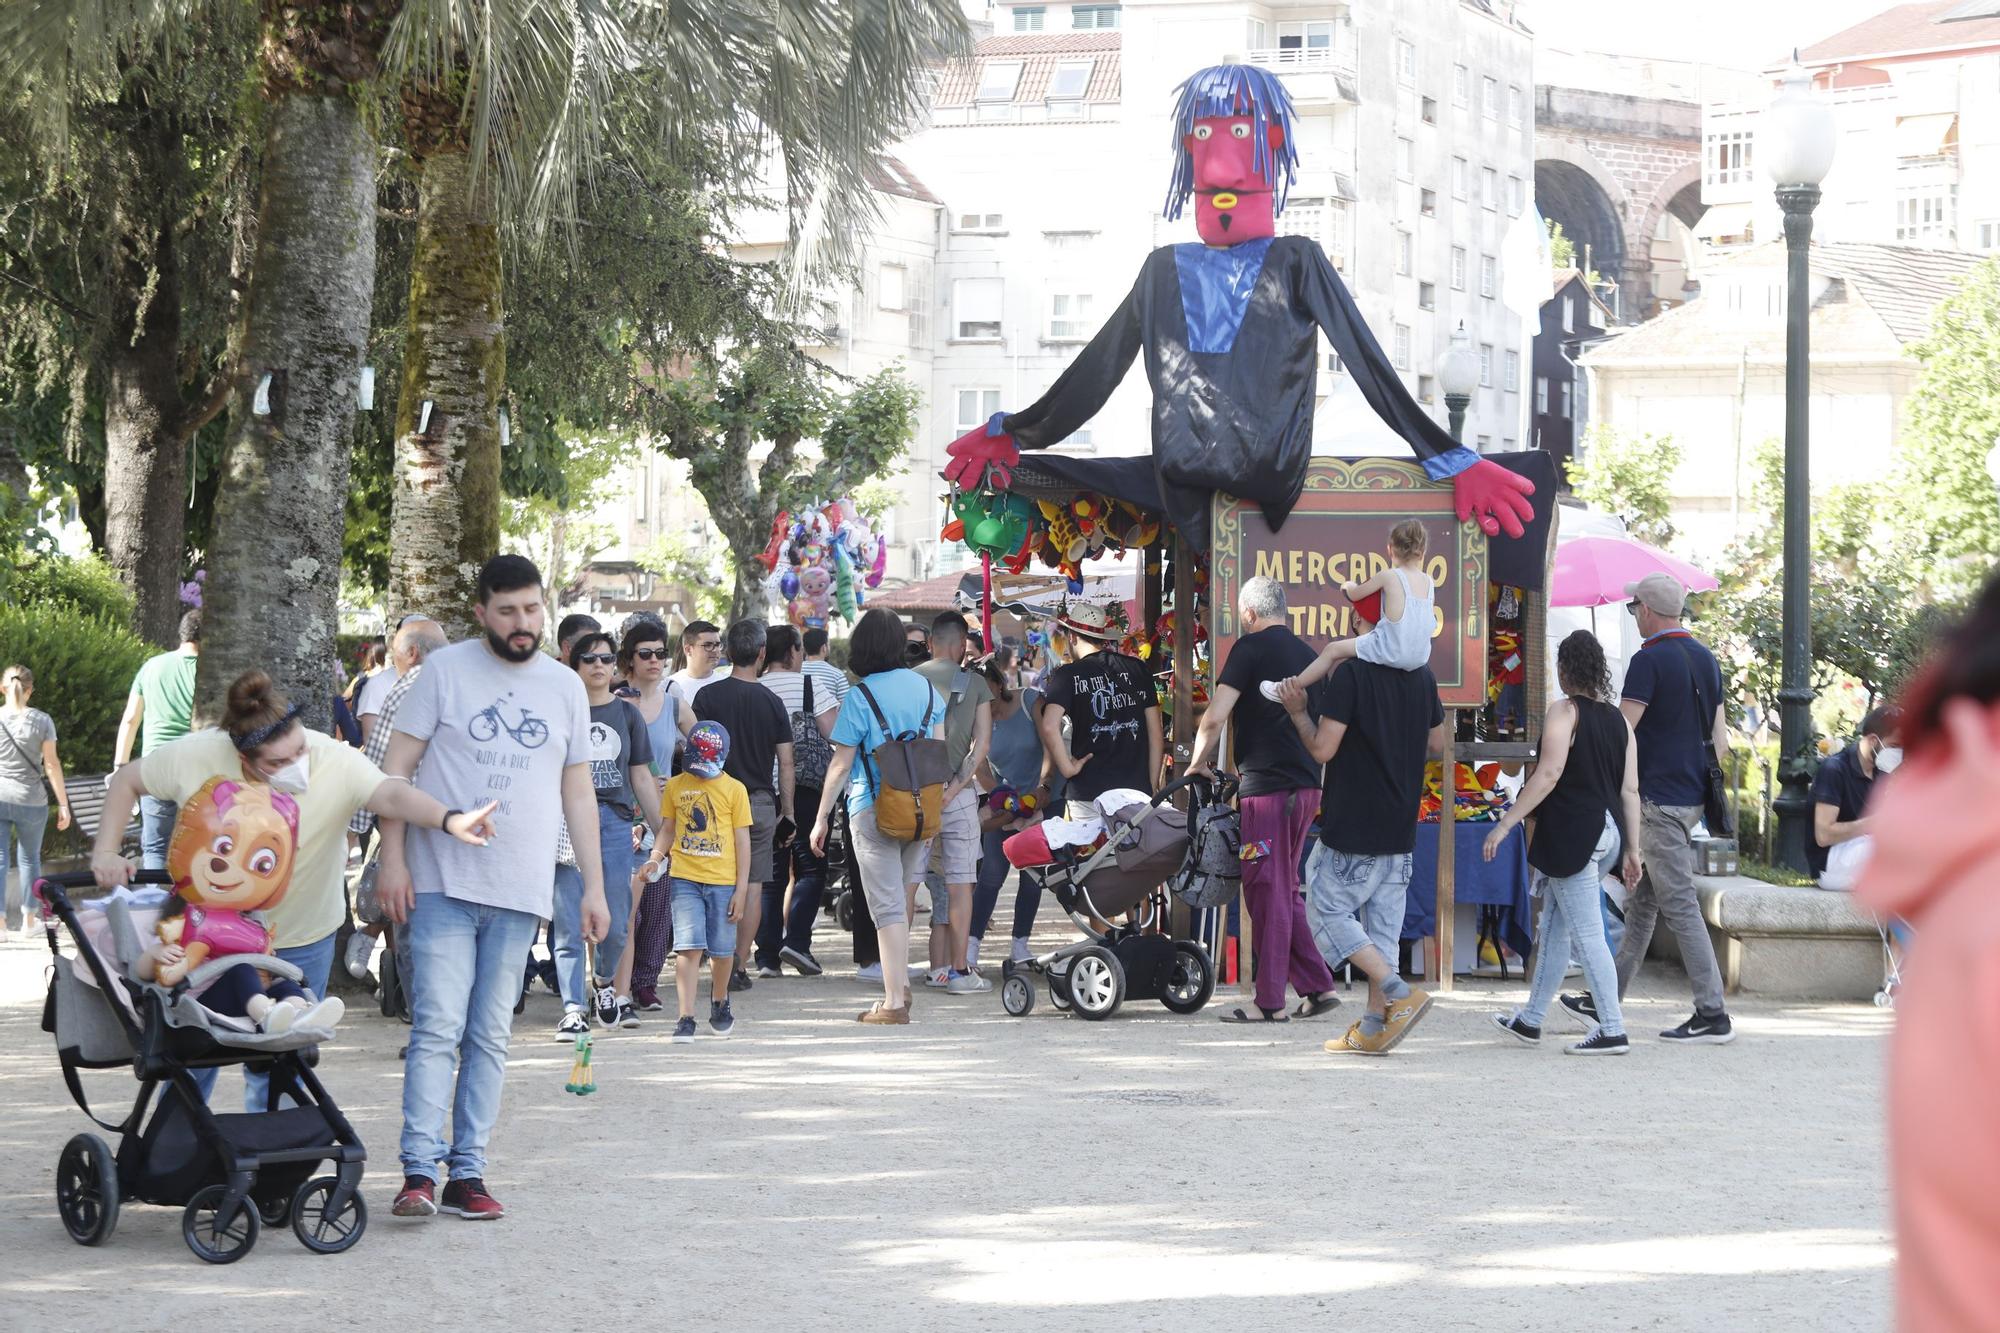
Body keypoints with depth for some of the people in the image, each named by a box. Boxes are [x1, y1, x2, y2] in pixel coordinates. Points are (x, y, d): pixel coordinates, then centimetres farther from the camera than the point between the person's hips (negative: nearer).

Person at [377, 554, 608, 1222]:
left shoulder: (566, 687, 12)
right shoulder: (446, 670, 0)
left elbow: (578, 792, 17)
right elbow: (398, 767, 0)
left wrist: (594, 886, 12)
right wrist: (393, 860, -9)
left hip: (521, 893, 4)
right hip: (443, 885, -4)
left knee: (490, 1037, 6)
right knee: (437, 1029, -10)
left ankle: (467, 1173, 10)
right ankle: (420, 1172, -12)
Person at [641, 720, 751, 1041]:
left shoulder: (734, 789, 1)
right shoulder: (676, 786, 6)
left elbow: (742, 839, 3)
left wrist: (742, 888, -1)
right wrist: (655, 858, -3)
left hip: (723, 881, 0)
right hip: (684, 878, 0)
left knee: (722, 949, 9)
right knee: (688, 947, -9)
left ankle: (720, 1003, 34)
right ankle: (686, 1018, -9)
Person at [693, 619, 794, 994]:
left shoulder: (708, 696, -4)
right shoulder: (771, 702, 1)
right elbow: (786, 763, 2)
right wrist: (787, 813, 10)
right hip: (761, 801, 1)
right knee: (752, 886, 6)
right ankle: (740, 967, 5)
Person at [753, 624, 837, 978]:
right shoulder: (810, 686, -3)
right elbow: (836, 735, -8)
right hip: (807, 788, -3)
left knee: (771, 874, 8)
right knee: (810, 868, 5)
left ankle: (767, 955, 4)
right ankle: (796, 939, -11)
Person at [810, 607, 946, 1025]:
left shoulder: (860, 697, -9)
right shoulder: (925, 688, 5)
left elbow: (840, 764, -7)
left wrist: (821, 818, 1)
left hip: (873, 810, -5)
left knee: (888, 908, -3)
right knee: (903, 901, 18)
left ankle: (894, 1003, -4)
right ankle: (900, 985, 21)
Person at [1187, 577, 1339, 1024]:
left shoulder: (1252, 647, -7)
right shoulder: (1307, 654, 14)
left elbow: (1214, 717, -14)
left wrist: (1198, 760, 4)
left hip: (1266, 786, -7)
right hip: (1306, 786, 7)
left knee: (1268, 893, -2)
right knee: (1286, 891, 16)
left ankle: (1270, 1002, 1)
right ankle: (1317, 986, 13)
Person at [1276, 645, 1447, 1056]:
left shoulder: (1351, 674, -16)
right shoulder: (1423, 677, 5)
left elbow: (1323, 749, -18)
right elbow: (1436, 745, 15)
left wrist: (1298, 712, -2)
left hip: (1352, 826, -7)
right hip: (1401, 828, 7)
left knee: (1328, 911, 4)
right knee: (1383, 925, 11)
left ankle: (1400, 994, -8)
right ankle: (1373, 1029, 11)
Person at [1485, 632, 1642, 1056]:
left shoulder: (1564, 712, -10)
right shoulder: (1618, 719, 11)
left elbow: (1549, 774, -19)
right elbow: (1630, 790, 10)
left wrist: (1505, 824, -17)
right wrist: (1633, 849, 14)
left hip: (1573, 834, -8)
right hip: (1607, 832, 8)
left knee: (1586, 934, -6)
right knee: (1555, 929, 17)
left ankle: (1613, 1031, -9)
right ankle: (1531, 1020, 26)